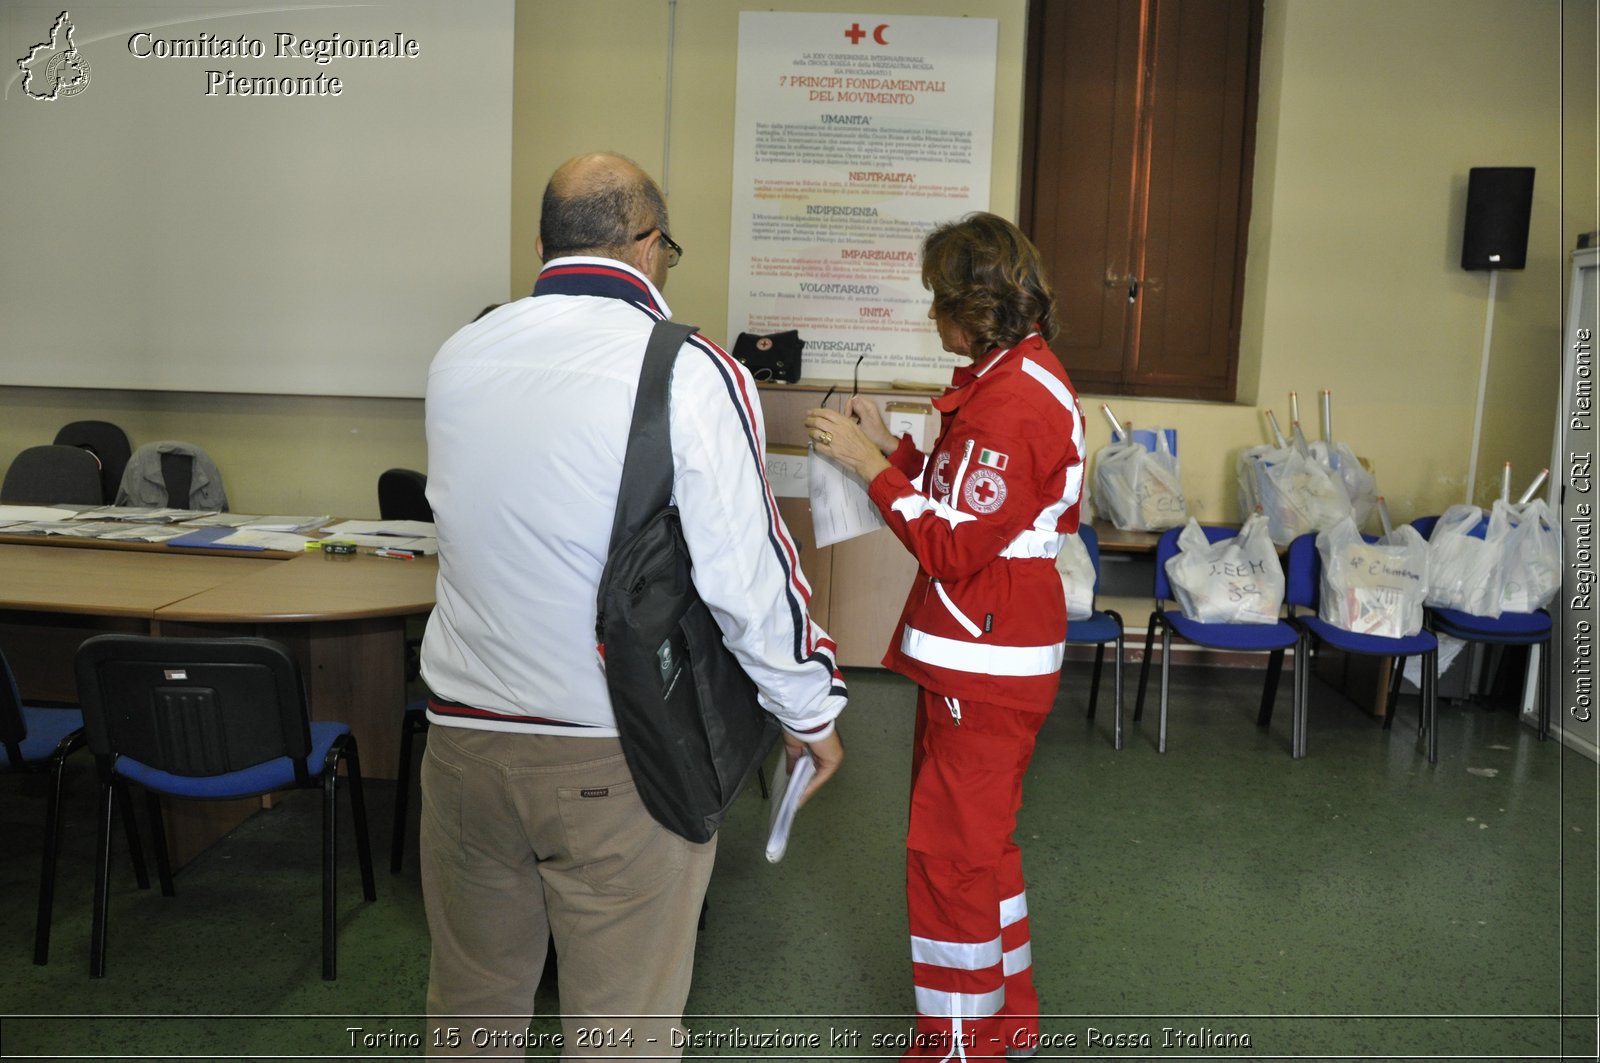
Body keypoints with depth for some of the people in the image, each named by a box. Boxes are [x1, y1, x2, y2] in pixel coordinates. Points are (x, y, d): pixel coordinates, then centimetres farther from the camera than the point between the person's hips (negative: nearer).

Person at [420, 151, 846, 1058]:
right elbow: (749, 574, -15)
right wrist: (811, 711, -1)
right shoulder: (689, 373, -15)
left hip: (463, 735, 5)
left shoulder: (458, 358, 1)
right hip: (618, 761, -5)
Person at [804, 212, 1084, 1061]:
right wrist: (887, 443, 9)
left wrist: (866, 461, -17)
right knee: (978, 839, 22)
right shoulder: (1016, 377, 13)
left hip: (985, 660, -11)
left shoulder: (1013, 402, -21)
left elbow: (951, 545, -22)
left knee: (950, 850, 0)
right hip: (981, 649, 11)